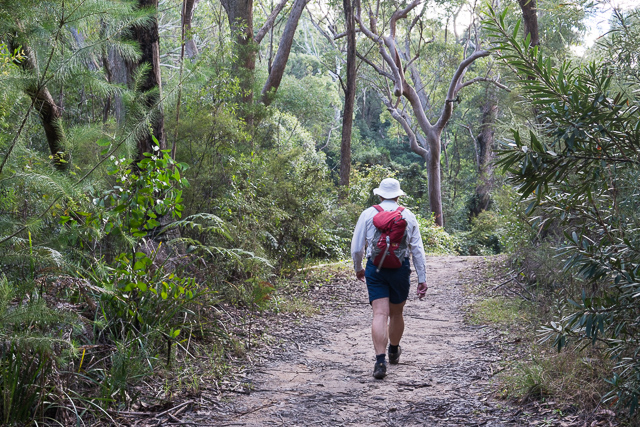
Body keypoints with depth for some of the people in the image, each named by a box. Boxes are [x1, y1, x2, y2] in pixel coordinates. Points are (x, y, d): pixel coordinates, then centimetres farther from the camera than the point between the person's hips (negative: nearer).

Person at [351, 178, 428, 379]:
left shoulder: (368, 214, 1)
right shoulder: (408, 216, 5)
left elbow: (356, 247, 3)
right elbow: (417, 249, 3)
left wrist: (358, 268, 20)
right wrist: (422, 278, 6)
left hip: (375, 267, -1)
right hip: (400, 268, 1)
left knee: (380, 314, -5)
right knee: (396, 313, 18)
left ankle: (380, 361, -17)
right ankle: (394, 352, 39)